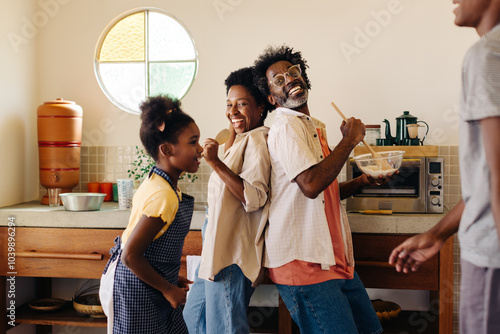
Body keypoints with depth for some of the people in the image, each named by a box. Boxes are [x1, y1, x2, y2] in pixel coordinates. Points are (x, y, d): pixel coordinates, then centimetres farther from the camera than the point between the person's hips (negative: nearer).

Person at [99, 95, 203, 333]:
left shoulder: (155, 182, 4)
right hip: (137, 293, -9)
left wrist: (169, 280, 12)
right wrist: (168, 289, -15)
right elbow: (131, 256, -26)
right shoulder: (164, 197, -25)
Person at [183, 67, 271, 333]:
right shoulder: (242, 141, 18)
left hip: (233, 256, -11)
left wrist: (216, 163, -26)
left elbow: (255, 199, -25)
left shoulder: (256, 138, -13)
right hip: (219, 252, 11)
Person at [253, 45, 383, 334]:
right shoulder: (286, 125, -12)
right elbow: (311, 185, -27)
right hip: (303, 260, -9)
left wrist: (361, 182, 9)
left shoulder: (316, 126, 18)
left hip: (332, 256, 9)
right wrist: (349, 139, -16)